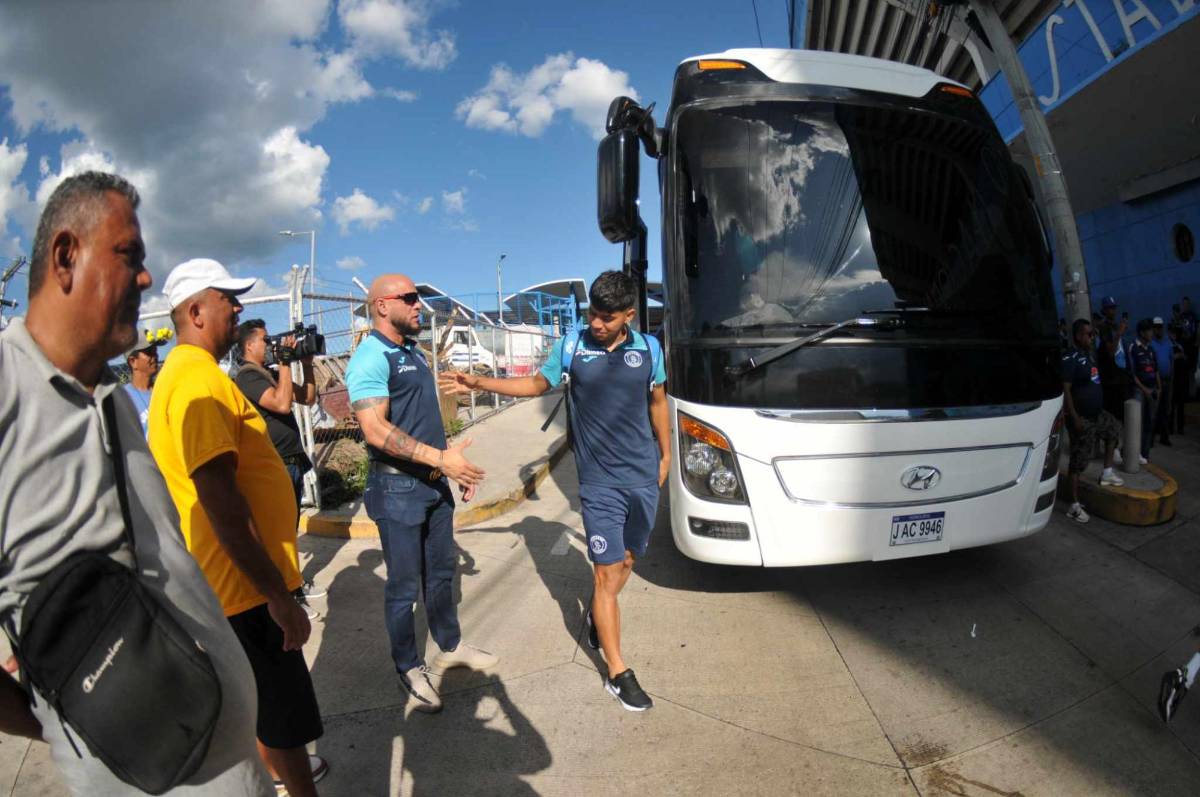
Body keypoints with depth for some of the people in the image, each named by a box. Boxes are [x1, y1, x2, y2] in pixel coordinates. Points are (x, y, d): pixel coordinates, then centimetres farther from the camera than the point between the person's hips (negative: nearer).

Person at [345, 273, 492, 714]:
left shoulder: (413, 351, 12)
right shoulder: (371, 358, -17)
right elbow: (376, 430, -26)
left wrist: (454, 463, 15)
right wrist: (441, 458, -27)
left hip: (434, 482, 9)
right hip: (398, 488, -9)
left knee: (441, 570, 20)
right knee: (404, 584, 6)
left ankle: (451, 646, 38)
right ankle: (409, 669, 23)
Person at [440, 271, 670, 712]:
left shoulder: (648, 348, -1)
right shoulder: (572, 346, -5)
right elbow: (536, 384, 10)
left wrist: (665, 455, 16)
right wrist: (480, 383, 2)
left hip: (644, 477, 3)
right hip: (599, 482, -2)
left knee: (626, 560, 18)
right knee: (607, 574, 0)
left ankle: (598, 612, 49)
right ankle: (618, 673, 12)